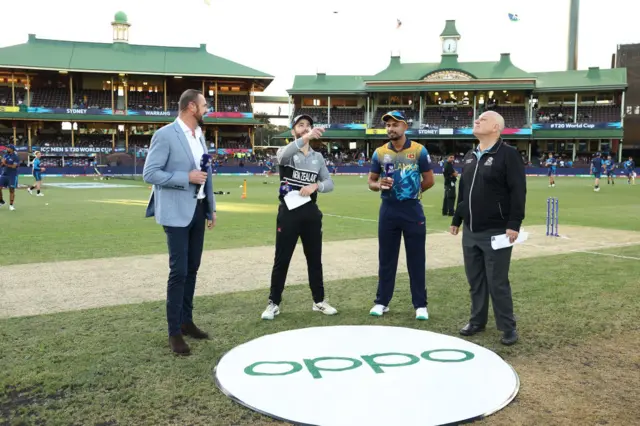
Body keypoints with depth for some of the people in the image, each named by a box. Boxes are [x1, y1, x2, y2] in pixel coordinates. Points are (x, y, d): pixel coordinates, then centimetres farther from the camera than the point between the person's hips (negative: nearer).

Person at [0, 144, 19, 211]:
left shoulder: (15, 157, -8)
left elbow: (14, 166, -18)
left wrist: (5, 164, -18)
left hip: (12, 175, -5)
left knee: (11, 190, -1)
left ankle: (11, 205, 7)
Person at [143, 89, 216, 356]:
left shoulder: (200, 135, 12)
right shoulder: (165, 135, -12)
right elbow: (149, 174, -15)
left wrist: (211, 208, 16)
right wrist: (187, 178, -19)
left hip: (198, 209, 8)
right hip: (177, 212, -7)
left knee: (192, 269, 13)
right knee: (179, 271, -5)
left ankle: (186, 321, 26)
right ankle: (174, 332, 5)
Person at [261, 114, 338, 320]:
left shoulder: (318, 157, 12)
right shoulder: (286, 152, -2)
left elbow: (329, 183, 9)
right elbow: (283, 156, -28)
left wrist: (315, 186, -15)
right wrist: (306, 138, -44)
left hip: (311, 212, 4)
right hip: (288, 212, -4)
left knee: (315, 258, 11)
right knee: (282, 260, 1)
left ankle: (319, 301, 22)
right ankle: (274, 303, 12)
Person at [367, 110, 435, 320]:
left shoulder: (419, 150, -3)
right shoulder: (380, 153, 3)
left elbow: (429, 180, 3)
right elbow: (371, 182, 8)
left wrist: (411, 192, 6)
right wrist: (380, 185, -13)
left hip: (412, 210, -2)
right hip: (388, 210, 2)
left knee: (416, 259, 4)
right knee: (386, 258, 10)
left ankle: (420, 304, 13)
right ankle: (381, 301, 20)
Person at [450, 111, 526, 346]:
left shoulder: (508, 154, -9)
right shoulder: (470, 156, 14)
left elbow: (518, 191, -14)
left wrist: (514, 224, -20)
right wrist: (456, 220, 19)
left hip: (496, 232, -7)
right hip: (470, 231, 7)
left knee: (497, 282, -1)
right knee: (475, 279, 14)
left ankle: (508, 327, 12)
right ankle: (477, 320, 27)